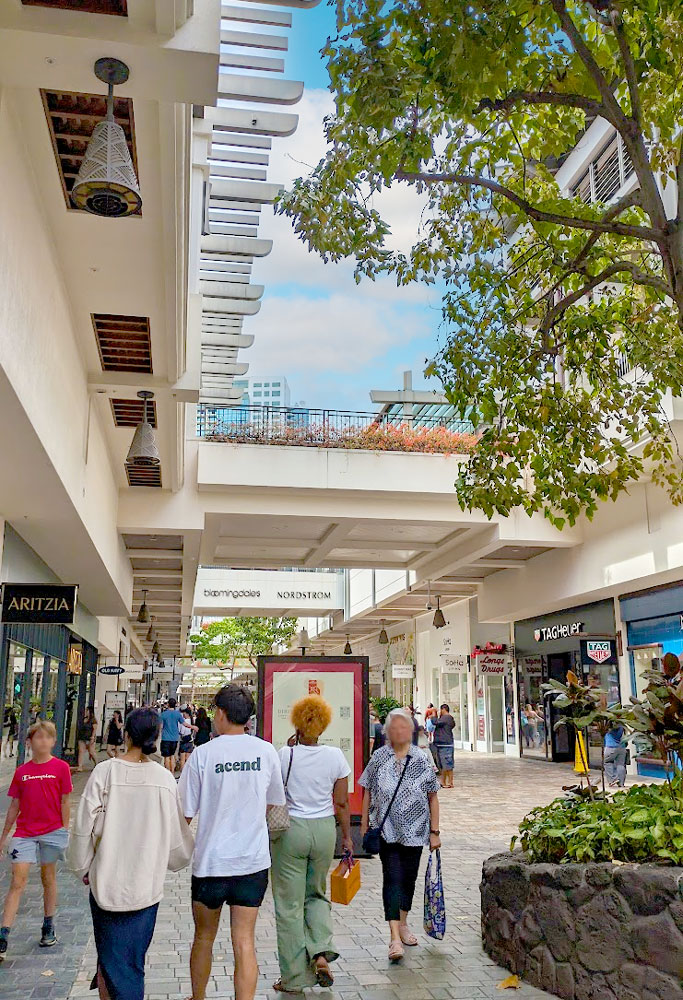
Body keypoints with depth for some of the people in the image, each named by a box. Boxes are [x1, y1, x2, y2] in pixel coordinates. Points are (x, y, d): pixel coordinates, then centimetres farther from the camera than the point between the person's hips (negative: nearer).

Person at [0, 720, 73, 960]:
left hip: (52, 831, -1)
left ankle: (48, 928, 28)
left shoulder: (61, 767, -4)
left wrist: (64, 830, -3)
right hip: (24, 832, 1)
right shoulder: (21, 772, 2)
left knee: (48, 878, 12)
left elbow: (64, 802, -1)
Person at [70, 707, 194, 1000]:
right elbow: (176, 833, 0)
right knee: (134, 959, 15)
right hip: (147, 884, 1)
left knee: (111, 956, 12)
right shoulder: (165, 779, -8)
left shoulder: (105, 772, -12)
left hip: (107, 880, -1)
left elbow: (84, 826, -6)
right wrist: (175, 861, 21)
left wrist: (83, 867, 10)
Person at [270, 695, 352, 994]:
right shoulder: (335, 756, -4)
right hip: (325, 829, 3)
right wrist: (346, 836, 12)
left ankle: (294, 977, 17)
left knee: (289, 903, 9)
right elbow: (341, 802, 1)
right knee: (316, 894, 24)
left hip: (290, 829, -3)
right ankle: (321, 953, 7)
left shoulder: (285, 755, -10)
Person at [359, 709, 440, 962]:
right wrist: (364, 825, 4)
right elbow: (368, 793, 6)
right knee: (392, 878, -10)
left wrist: (434, 831, 2)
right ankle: (394, 936, -9)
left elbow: (432, 797, 4)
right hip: (386, 830, -2)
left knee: (409, 878, 13)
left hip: (415, 831, 2)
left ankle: (403, 924, 33)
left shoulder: (421, 760, -1)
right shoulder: (378, 758, -1)